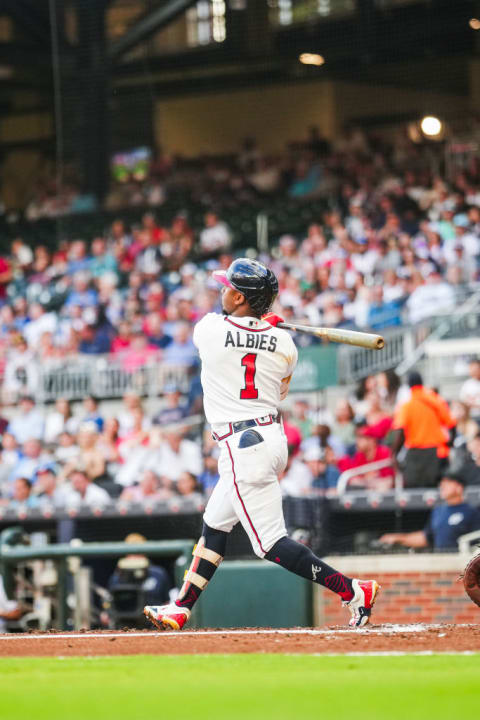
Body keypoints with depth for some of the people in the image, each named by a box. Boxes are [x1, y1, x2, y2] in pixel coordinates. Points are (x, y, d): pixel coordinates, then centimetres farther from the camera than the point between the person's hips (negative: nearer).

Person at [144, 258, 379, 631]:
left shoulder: (209, 329, -11)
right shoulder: (283, 341, 0)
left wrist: (262, 321, 21)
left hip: (241, 445, -8)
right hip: (274, 436, 8)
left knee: (271, 543, -6)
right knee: (214, 524, 20)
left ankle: (354, 590, -14)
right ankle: (180, 609, 27)